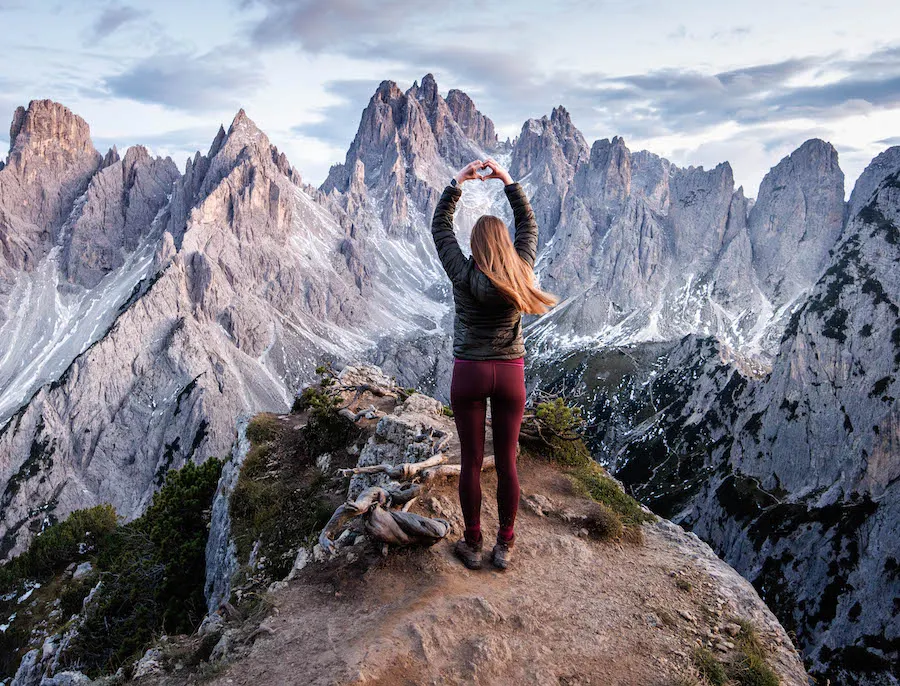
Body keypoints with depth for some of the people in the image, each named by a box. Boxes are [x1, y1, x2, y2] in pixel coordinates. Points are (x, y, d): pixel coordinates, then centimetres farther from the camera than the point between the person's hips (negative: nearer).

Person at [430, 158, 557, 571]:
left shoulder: (464, 276, -12)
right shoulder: (521, 272, -7)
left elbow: (440, 226, 0)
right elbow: (528, 224, 9)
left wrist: (458, 182, 2)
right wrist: (508, 181, 9)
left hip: (470, 374, -2)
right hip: (510, 374, 2)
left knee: (472, 462, 7)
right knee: (507, 462, 9)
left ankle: (472, 545, 19)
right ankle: (505, 546, 20)